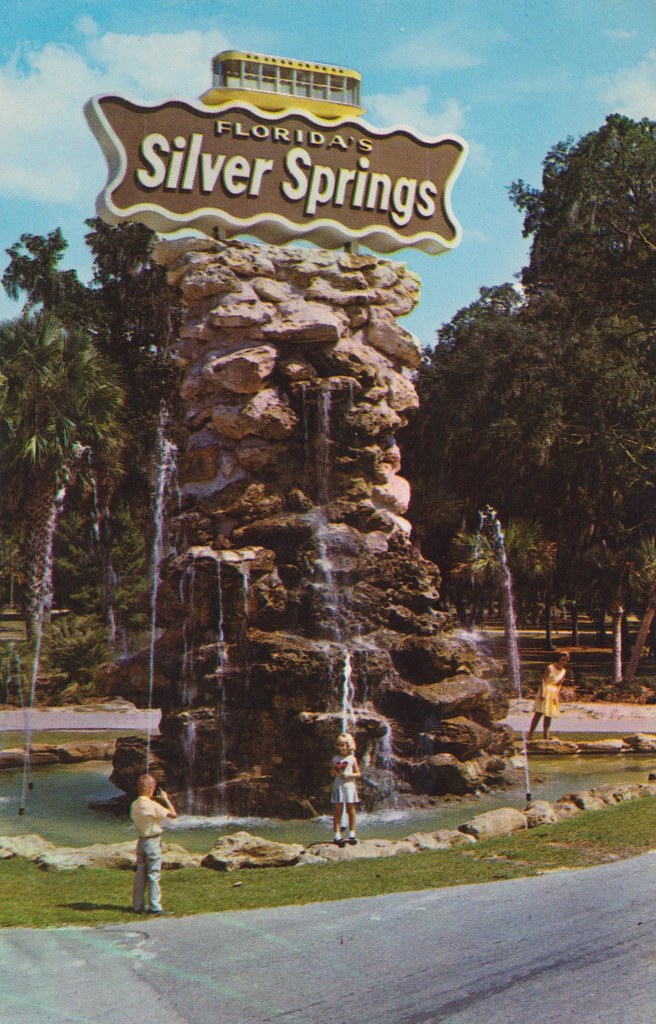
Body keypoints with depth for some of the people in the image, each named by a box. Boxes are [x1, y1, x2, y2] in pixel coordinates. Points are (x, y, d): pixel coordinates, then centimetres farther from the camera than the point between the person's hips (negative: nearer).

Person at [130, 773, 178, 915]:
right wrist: (166, 799, -6)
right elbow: (173, 814, -18)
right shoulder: (153, 806, -18)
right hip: (153, 842, -7)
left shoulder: (134, 805, 2)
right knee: (153, 875, -2)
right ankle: (154, 906, 0)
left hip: (140, 841, 7)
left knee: (140, 874, 11)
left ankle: (138, 905, 16)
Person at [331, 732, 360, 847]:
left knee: (351, 810, 0)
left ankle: (352, 834, 6)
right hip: (338, 786, 1)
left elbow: (358, 774, 5)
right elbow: (332, 774, 11)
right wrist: (335, 771, -10)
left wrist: (348, 775, -11)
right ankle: (337, 835, -6)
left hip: (349, 786, -1)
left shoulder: (352, 759, 4)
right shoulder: (335, 759, 9)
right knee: (337, 811, -4)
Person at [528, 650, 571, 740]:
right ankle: (530, 734, -8)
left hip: (554, 693, 6)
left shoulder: (563, 671, 7)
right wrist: (542, 693, -20)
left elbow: (559, 685, 9)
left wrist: (556, 696, -2)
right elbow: (543, 681, -13)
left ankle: (546, 736, 14)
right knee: (539, 713, -11)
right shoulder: (550, 668, -11)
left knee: (549, 716, 7)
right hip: (546, 691, -6)